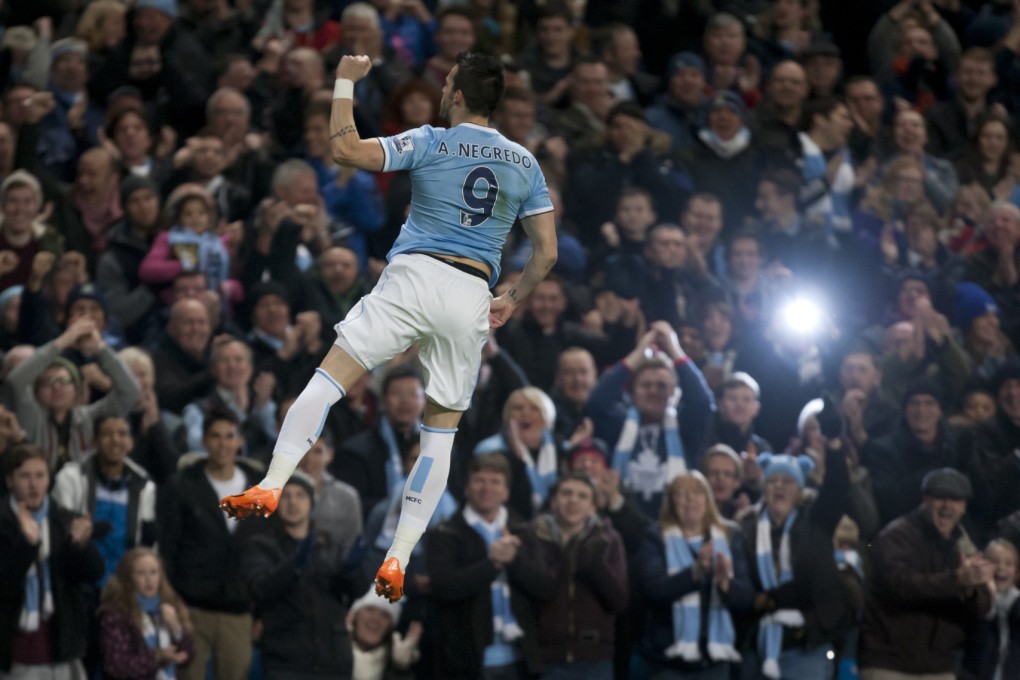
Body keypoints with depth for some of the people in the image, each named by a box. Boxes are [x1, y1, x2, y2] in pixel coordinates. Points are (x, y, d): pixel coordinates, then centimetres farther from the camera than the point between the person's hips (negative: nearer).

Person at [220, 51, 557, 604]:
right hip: (471, 298, 4)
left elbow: (345, 149, -8)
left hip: (414, 276, -4)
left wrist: (345, 82, 5)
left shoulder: (429, 143, 1)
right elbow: (546, 252, 12)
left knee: (328, 377, -3)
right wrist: (512, 302, 26)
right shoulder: (525, 165, 12)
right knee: (441, 430, 9)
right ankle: (398, 558, 3)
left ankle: (272, 485, -20)